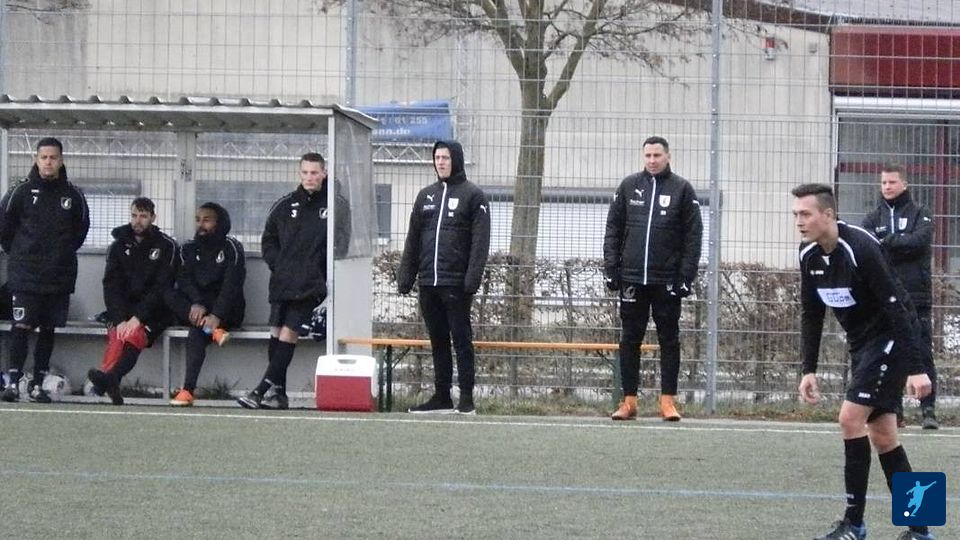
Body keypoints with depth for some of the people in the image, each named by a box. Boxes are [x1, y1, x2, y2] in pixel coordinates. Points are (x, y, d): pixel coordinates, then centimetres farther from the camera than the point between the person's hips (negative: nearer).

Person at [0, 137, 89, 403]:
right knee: (22, 326, -9)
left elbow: (81, 228, 16)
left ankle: (38, 384, 13)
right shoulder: (21, 191, -4)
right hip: (24, 274, -2)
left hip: (59, 275, 3)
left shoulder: (73, 195, 2)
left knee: (48, 330, 6)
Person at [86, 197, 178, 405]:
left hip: (153, 313, -3)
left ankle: (109, 378, -58)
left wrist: (138, 318, -21)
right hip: (123, 309, 3)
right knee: (117, 334, -30)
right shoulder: (118, 246, 10)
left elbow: (161, 288, -9)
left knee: (136, 334, -33)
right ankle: (109, 381, -54)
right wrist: (120, 320, -17)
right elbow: (111, 286, 0)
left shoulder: (166, 246, 0)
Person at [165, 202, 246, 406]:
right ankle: (212, 331, -34)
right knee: (169, 294, -24)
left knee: (196, 333, -33)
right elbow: (184, 280, -3)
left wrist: (216, 315, -30)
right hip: (194, 304, 5)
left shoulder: (231, 248, -2)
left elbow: (232, 285, -15)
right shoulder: (189, 249, 13)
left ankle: (188, 390, -42)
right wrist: (196, 305, -24)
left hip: (227, 311, -5)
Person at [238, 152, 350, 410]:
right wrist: (277, 264, 4)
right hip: (282, 281, 5)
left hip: (311, 284, -5)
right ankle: (278, 393, 10)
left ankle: (262, 390, -13)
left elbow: (342, 243, -2)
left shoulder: (336, 205, -2)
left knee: (288, 333, -11)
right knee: (276, 333, 3)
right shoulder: (285, 205, 9)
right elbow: (268, 239, 18)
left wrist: (325, 272, -8)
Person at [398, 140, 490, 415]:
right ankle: (442, 397, 13)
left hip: (456, 284, -5)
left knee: (462, 340, -3)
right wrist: (405, 276, 9)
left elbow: (480, 241, -8)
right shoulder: (426, 196, 16)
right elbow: (412, 240, 17)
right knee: (438, 342, 9)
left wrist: (473, 278, -17)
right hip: (428, 284, 6)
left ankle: (466, 398, -2)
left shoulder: (473, 195, 0)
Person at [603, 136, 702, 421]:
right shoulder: (629, 186, 7)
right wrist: (610, 269, 1)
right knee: (630, 340, 4)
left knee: (669, 341, 1)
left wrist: (686, 277, -7)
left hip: (667, 280, -2)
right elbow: (613, 229, 9)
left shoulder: (682, 189, 0)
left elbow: (693, 236, -2)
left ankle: (668, 401, 5)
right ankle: (629, 401, 8)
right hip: (632, 278, 2)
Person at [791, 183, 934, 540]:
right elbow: (811, 315, 10)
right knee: (881, 433, 7)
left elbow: (896, 307, -25)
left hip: (889, 339, -8)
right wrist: (809, 370, 4)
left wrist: (915, 369, -27)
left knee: (851, 419, -14)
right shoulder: (809, 255, -1)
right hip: (861, 343, 8)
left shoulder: (860, 249, -25)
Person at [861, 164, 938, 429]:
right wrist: (901, 246, -14)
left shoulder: (919, 213, 6)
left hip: (916, 297, -3)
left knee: (922, 354, -6)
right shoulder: (874, 218, 14)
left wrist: (886, 242, -12)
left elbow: (920, 240, -12)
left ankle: (928, 409, -5)